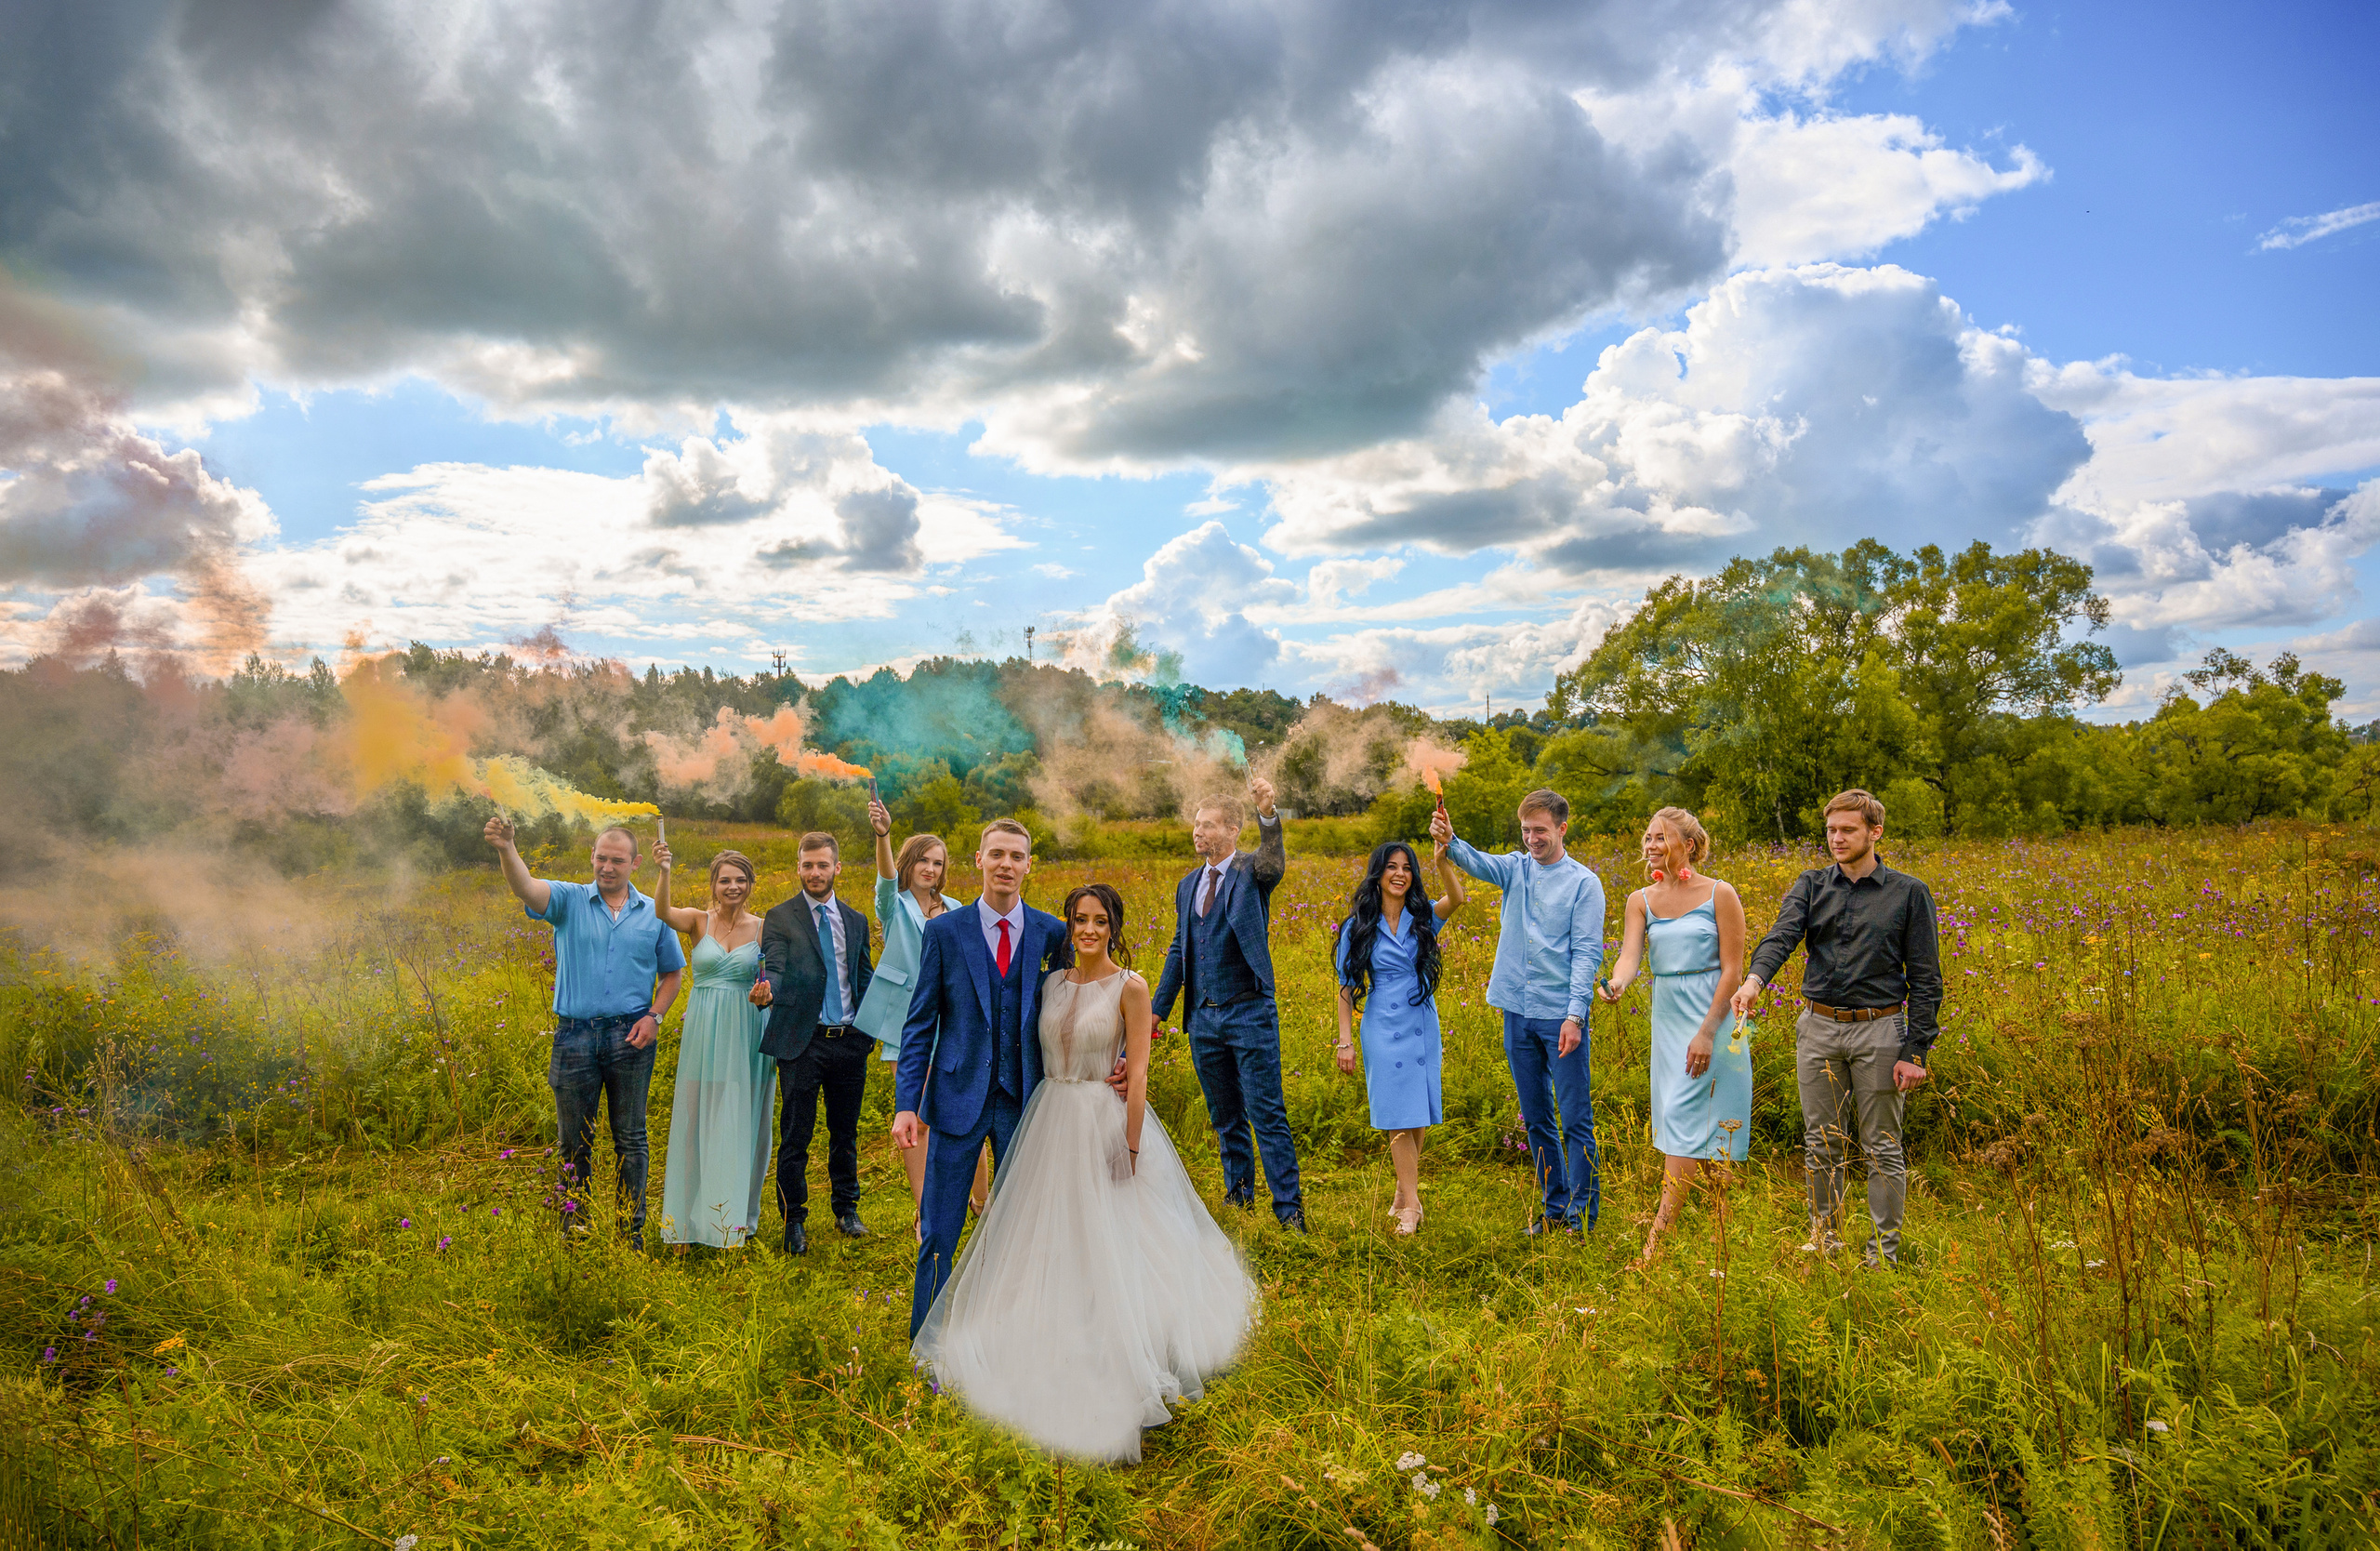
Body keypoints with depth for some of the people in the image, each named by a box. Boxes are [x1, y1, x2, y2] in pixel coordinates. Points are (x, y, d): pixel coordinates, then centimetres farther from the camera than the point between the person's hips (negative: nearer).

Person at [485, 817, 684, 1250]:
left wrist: (655, 1015, -2)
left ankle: (631, 1229, 17)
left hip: (630, 1038, 1)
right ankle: (572, 1229, 21)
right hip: (575, 1035, 0)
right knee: (574, 1141, 8)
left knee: (630, 1139, 7)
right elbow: (525, 887, -17)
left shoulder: (653, 914, 7)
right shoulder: (569, 901, 3)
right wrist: (506, 849, -37)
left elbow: (672, 972, 14)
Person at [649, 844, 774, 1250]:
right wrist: (664, 873, -37)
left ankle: (739, 1213, 18)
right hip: (704, 1033, 0)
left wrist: (765, 995, -14)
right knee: (697, 1119, 3)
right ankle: (696, 1212, 15)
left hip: (746, 1034, 0)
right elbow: (662, 911, -19)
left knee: (740, 1122, 5)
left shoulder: (763, 928, 3)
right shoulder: (699, 921, 1)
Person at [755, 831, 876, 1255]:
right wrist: (767, 990, -37)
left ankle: (846, 1208, 29)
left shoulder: (856, 921, 12)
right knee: (795, 1136, 0)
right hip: (802, 1041, -4)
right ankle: (794, 1221, 14)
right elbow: (776, 969, -15)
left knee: (846, 1132, 13)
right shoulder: (780, 918, -1)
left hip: (850, 1041, 4)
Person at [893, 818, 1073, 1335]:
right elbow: (920, 1024, -1)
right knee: (940, 1233, 4)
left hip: (1025, 1102, 1)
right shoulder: (944, 932, -1)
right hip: (959, 1099, -1)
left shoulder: (1052, 934, 2)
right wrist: (906, 1103, -7)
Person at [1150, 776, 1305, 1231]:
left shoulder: (1252, 871, -5)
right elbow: (1179, 951, 19)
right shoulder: (1188, 886, 13)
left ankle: (1288, 1206, 2)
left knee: (1268, 1115, -4)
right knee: (1225, 1116, 15)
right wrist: (1158, 1008, 15)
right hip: (1203, 1018, 6)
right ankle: (1238, 1194, 28)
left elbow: (1272, 859, -30)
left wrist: (1268, 813, -49)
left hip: (1250, 1013, -6)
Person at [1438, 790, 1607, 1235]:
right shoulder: (1517, 869, 7)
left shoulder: (1584, 883, -3)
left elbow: (1587, 953, -8)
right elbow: (1478, 863, -14)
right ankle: (1555, 1206, 25)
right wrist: (1449, 841, -36)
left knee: (1576, 1121, -1)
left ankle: (1583, 1214, 7)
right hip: (1518, 1013, 5)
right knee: (1536, 1119, 13)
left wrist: (1576, 1014, -17)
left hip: (1561, 1017, -5)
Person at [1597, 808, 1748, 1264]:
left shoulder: (1719, 895, -6)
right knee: (1676, 1122, 9)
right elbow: (1631, 954, -9)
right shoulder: (1641, 901, 7)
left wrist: (1707, 1031, -14)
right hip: (1667, 1020, 5)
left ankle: (1658, 1236, -10)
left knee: (1685, 1123, -9)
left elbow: (1732, 970, -8)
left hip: (1714, 1021, -5)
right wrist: (1617, 983, -32)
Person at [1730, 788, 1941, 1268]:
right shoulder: (1811, 886, 7)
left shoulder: (1909, 893, 1)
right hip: (1819, 1028, 2)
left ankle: (1884, 1251, 17)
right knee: (1821, 1144, 10)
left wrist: (1916, 1051, -7)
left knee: (1883, 1148, 5)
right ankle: (1823, 1238, 24)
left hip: (1879, 1030, -2)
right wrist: (1755, 978, -33)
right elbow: (1782, 935, -12)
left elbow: (1925, 979, 0)